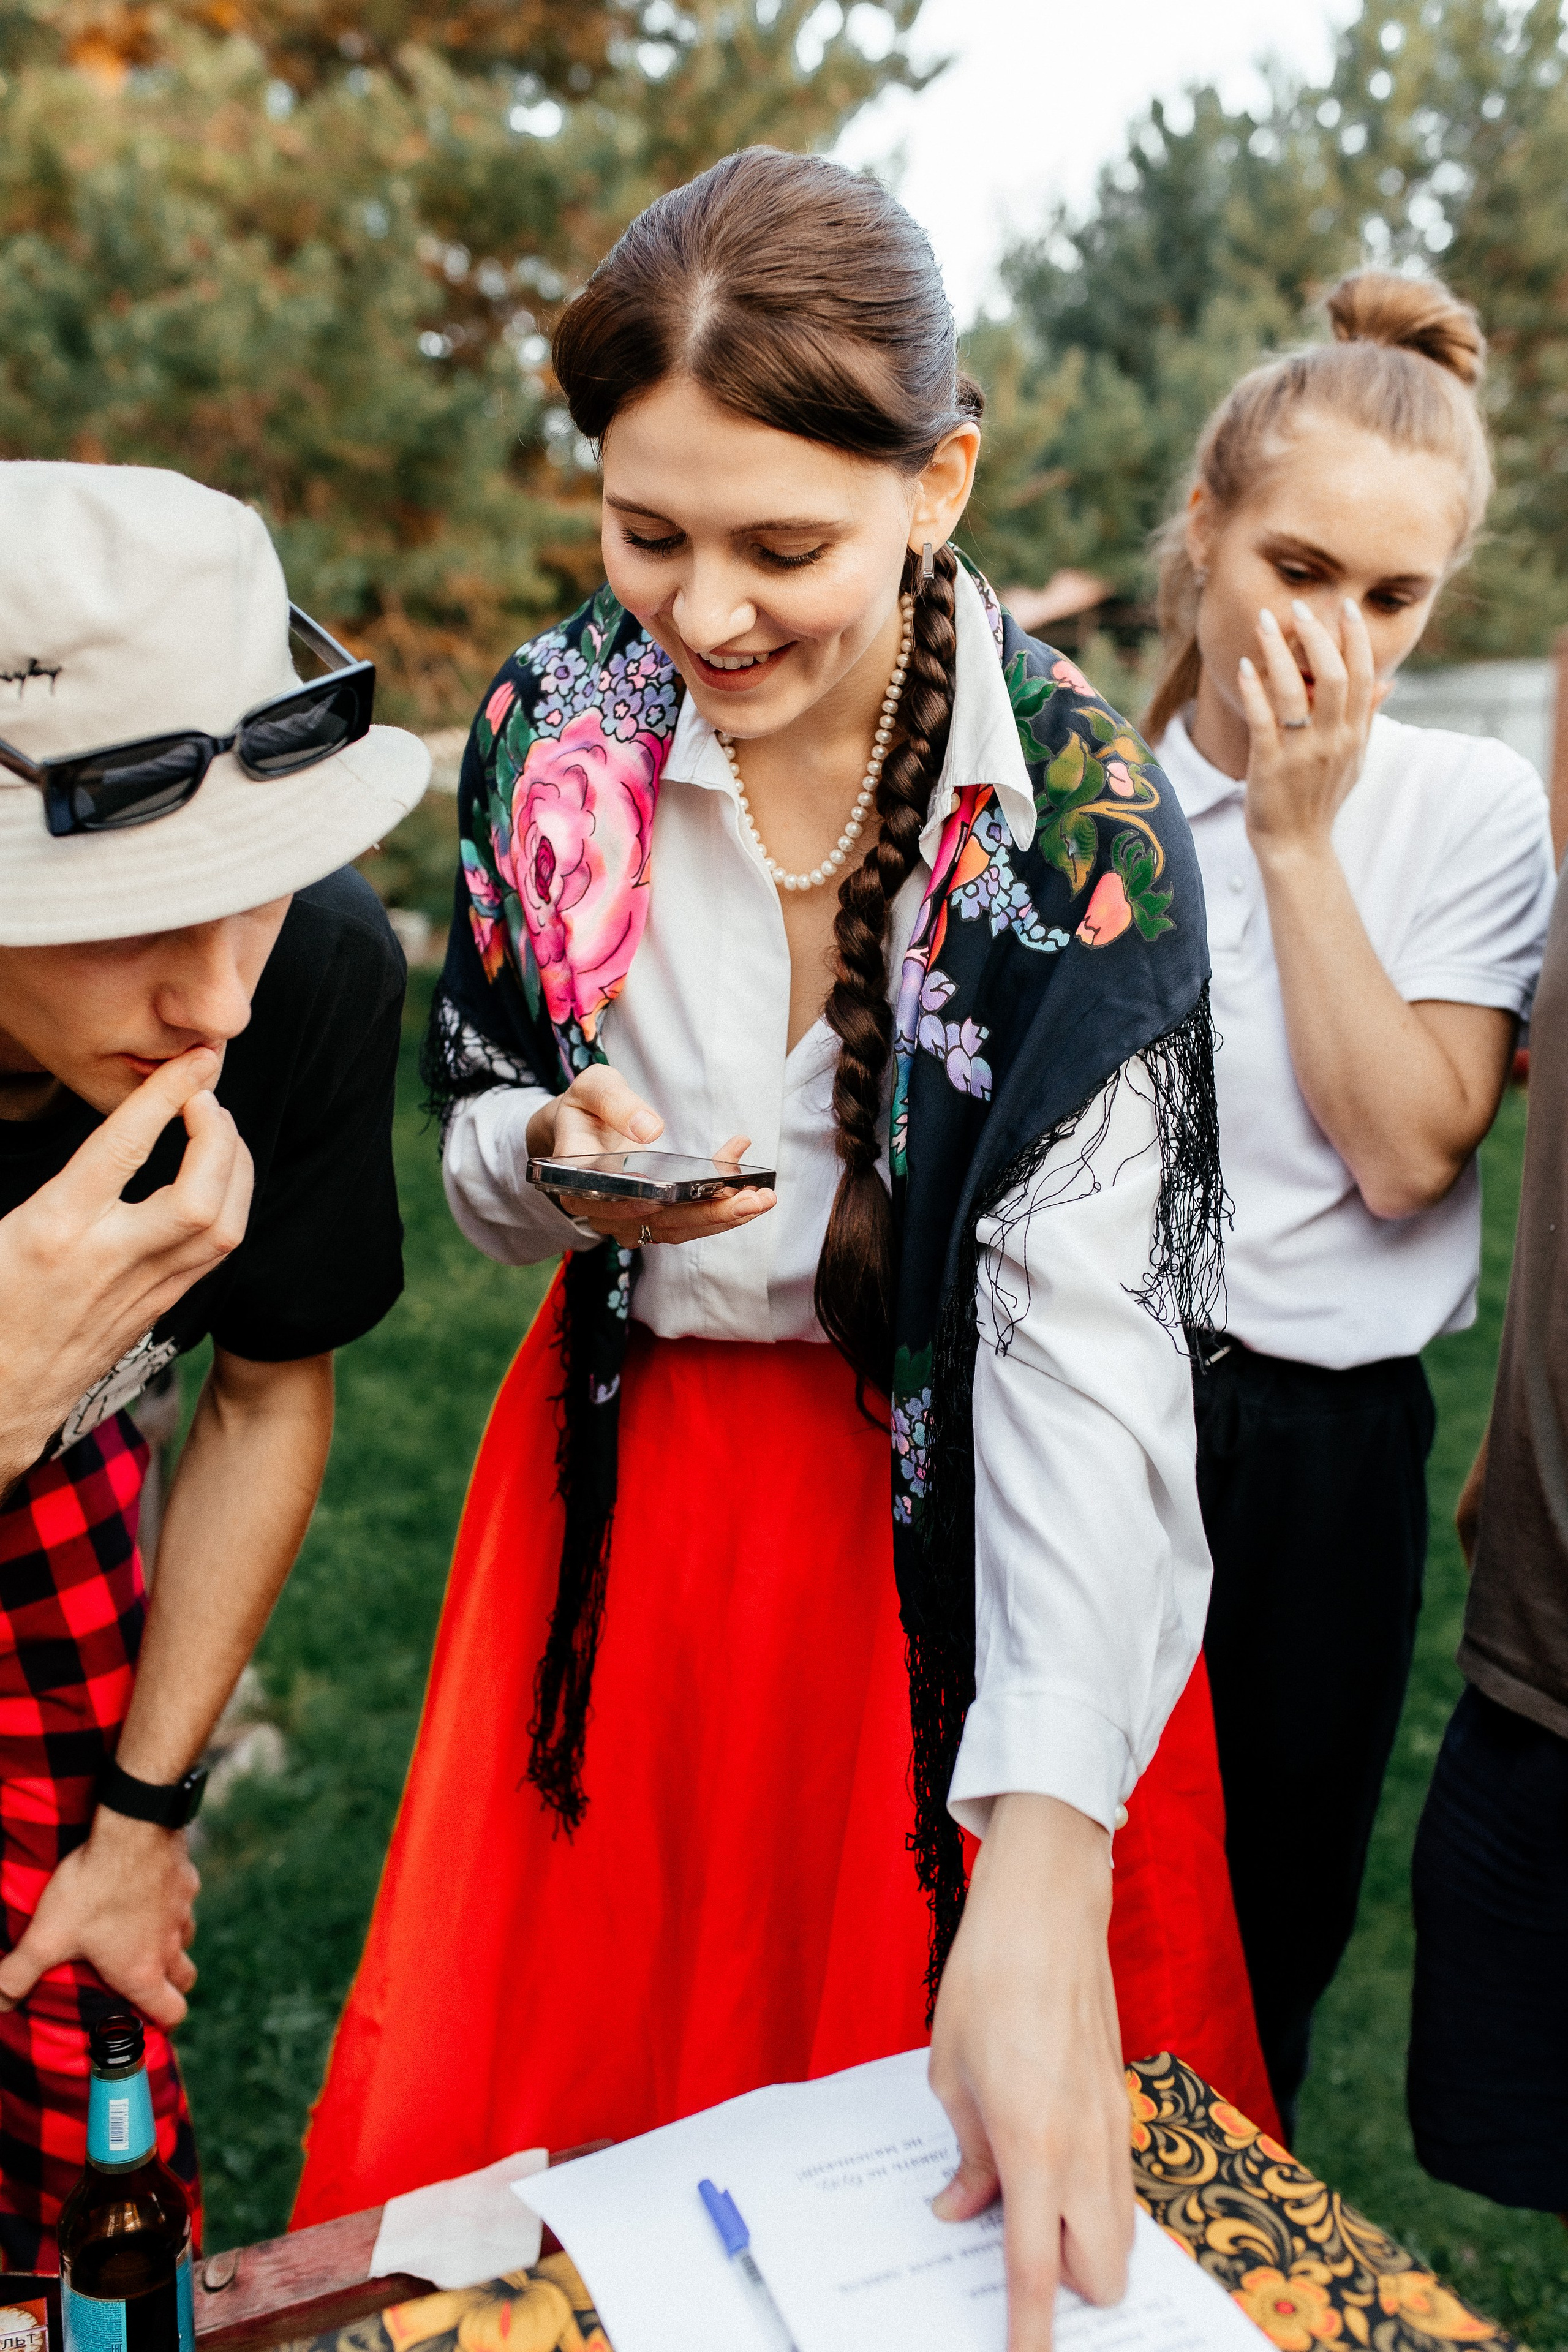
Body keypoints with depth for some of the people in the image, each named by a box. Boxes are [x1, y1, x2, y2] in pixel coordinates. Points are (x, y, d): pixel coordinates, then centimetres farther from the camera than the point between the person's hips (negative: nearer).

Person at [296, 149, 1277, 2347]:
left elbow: (1088, 1333, -25)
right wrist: (561, 1164, -22)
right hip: (631, 1477, 3)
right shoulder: (552, 723, -9)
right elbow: (477, 1153, 3)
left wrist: (1043, 1874, -35)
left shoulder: (1082, 817, -19)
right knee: (555, 2056, 17)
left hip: (960, 1531, -2)